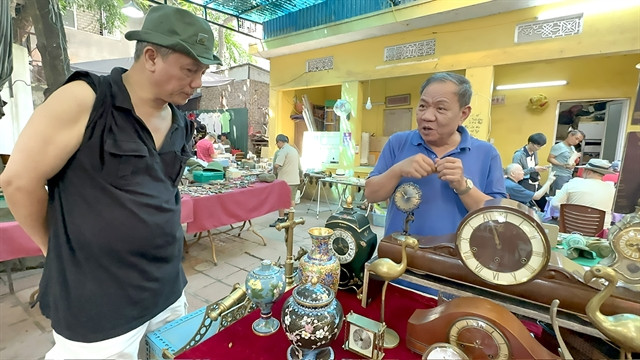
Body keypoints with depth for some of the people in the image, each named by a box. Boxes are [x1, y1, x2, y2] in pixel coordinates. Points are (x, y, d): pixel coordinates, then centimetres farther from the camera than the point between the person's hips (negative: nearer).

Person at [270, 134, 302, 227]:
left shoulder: (283, 150, -13)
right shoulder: (294, 149, 16)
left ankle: (281, 219, 9)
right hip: (295, 180, 8)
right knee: (292, 200, 13)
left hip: (285, 180, -8)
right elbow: (299, 166, 20)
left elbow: (277, 164, -24)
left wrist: (275, 170, -5)